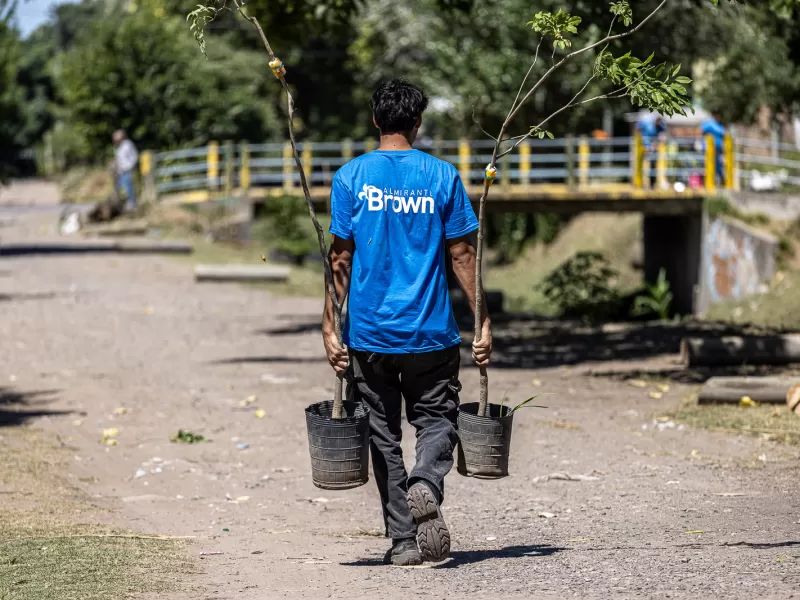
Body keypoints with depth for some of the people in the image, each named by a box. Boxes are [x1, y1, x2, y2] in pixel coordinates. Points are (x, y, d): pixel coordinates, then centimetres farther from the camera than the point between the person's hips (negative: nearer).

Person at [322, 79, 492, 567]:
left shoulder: (351, 177, -1)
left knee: (384, 435, 9)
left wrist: (331, 328, 2)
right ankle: (426, 485, -19)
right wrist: (483, 321, 4)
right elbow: (463, 255, -1)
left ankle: (404, 540, 8)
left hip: (369, 331, 0)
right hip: (431, 332, 0)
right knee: (437, 418, 12)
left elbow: (340, 260, -2)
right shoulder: (442, 176, -1)